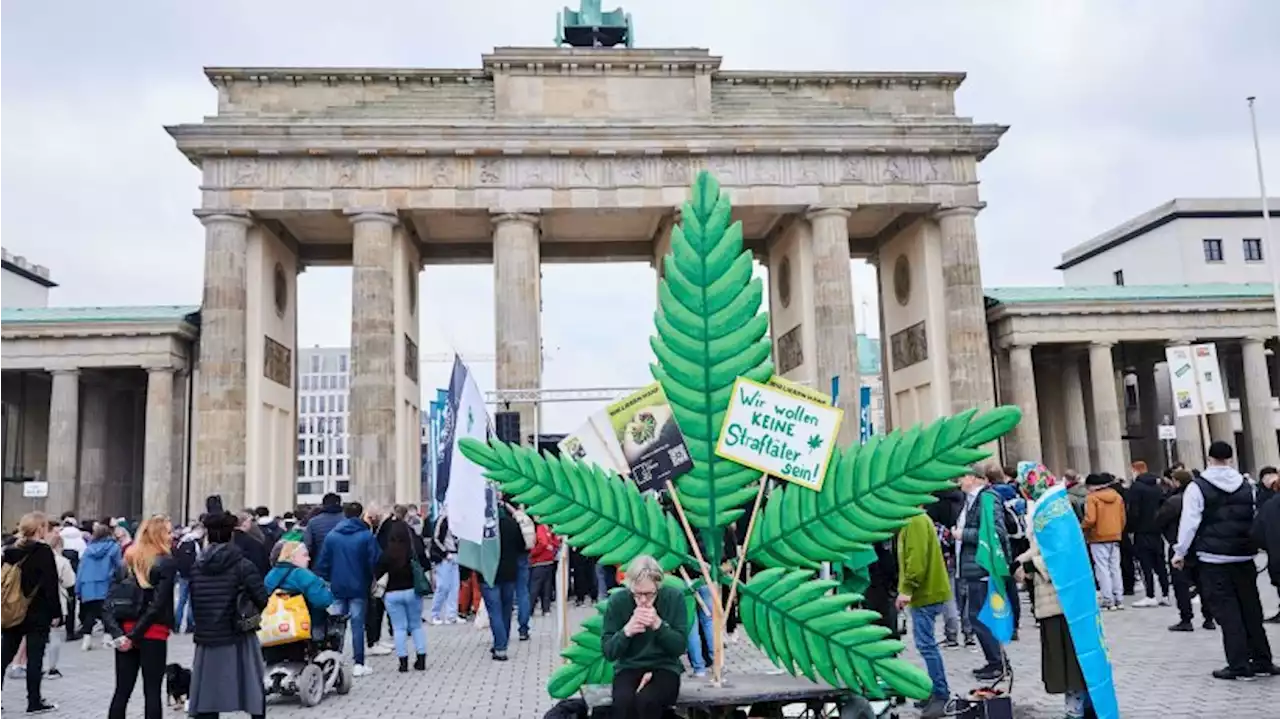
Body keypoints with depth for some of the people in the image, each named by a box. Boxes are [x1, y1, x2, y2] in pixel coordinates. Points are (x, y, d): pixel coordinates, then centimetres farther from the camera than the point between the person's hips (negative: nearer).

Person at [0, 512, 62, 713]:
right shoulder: (43, 551, -12)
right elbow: (51, 585, -14)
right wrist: (56, 612, -9)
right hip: (37, 613, -6)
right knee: (35, 657, 1)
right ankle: (35, 702, 6)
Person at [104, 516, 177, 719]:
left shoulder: (128, 559, 8)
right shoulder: (166, 563, -8)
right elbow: (157, 604, -16)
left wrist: (117, 632, -7)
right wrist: (134, 635, -11)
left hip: (126, 631, 5)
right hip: (153, 634, -5)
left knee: (122, 690, 11)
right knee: (152, 691, 3)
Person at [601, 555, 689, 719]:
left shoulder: (674, 597, -8)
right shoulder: (618, 602, -7)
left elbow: (680, 647, -8)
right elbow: (608, 652, -5)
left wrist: (659, 625, -24)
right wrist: (626, 631, -23)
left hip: (664, 668, -1)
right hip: (628, 668, 1)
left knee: (647, 699, -33)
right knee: (623, 700, -32)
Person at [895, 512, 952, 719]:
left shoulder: (915, 521, -14)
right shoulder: (913, 520, 18)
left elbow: (917, 558, -23)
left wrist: (906, 589, -23)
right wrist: (906, 589, 19)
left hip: (925, 592, -10)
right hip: (926, 591, 10)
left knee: (926, 644, -9)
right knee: (926, 643, 14)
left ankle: (941, 696, -6)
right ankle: (936, 692, 21)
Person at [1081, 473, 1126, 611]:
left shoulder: (1092, 498, -11)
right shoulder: (1117, 496, 10)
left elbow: (1090, 519, -19)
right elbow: (1123, 518, 10)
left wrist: (1082, 528, -1)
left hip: (1098, 538, -6)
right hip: (1115, 537, 6)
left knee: (1102, 569, -1)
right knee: (1115, 568, 12)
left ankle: (1108, 601, -3)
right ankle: (1119, 600, 14)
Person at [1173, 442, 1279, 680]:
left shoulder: (1198, 487, -8)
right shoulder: (1246, 485, 8)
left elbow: (1189, 523, -10)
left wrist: (1180, 552, -1)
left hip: (1213, 557, -5)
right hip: (1244, 556, 5)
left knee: (1227, 611, -2)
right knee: (1251, 608, 13)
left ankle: (1240, 665, -2)